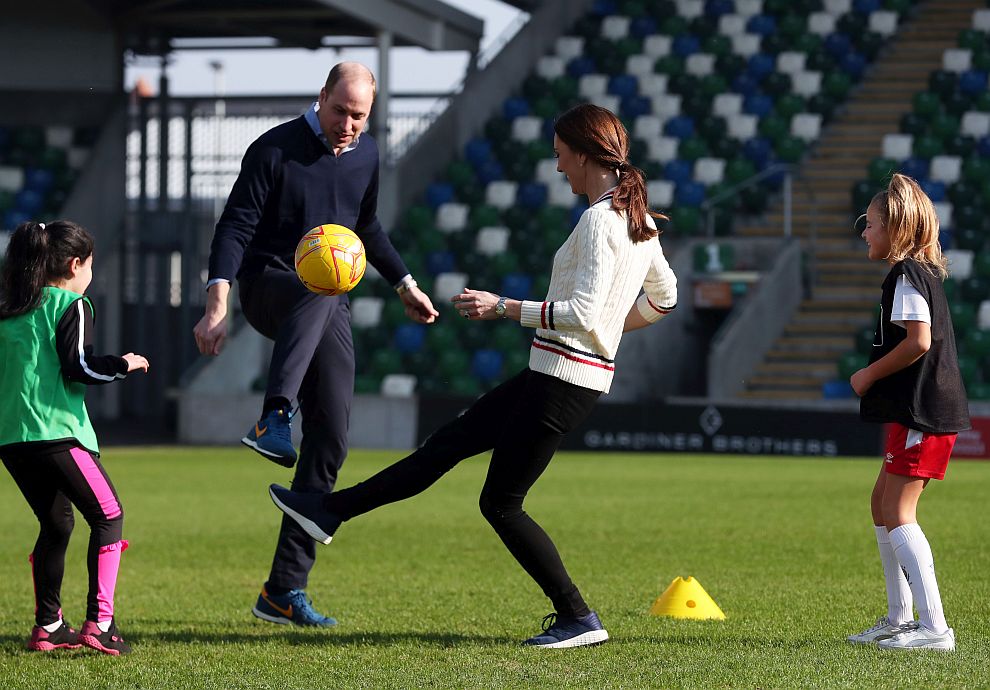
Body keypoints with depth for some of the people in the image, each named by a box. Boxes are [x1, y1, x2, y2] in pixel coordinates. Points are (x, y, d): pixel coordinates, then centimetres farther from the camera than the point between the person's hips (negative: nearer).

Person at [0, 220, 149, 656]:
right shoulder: (71, 305, -4)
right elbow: (78, 367, -12)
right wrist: (122, 365, 1)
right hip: (56, 431, -7)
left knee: (56, 523, 18)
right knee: (107, 515, 1)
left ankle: (48, 627, 16)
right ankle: (99, 621, -10)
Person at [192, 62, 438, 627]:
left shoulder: (367, 156, 10)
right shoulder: (276, 149, -8)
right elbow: (236, 227, -13)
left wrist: (404, 284, 27)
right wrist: (218, 304, -25)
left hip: (331, 310, 6)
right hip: (269, 287, -6)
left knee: (331, 441, -3)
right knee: (318, 290, -43)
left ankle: (285, 591, 1)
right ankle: (274, 418, -62)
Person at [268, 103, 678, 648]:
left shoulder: (598, 220, -18)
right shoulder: (637, 218, 11)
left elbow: (583, 312, -25)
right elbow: (664, 297, 22)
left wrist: (502, 307, -21)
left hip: (563, 377, -10)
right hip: (555, 375, 10)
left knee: (500, 503, 0)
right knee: (447, 444, 13)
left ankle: (578, 619, 2)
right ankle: (329, 511, 19)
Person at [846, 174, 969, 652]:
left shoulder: (907, 275, -13)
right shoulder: (924, 272, 18)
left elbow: (918, 341, -23)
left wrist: (869, 375, -11)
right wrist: (875, 376, 16)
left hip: (922, 411, -11)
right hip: (919, 410, 11)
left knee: (897, 512, -11)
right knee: (882, 504, 17)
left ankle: (934, 627, -16)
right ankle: (899, 617, 23)